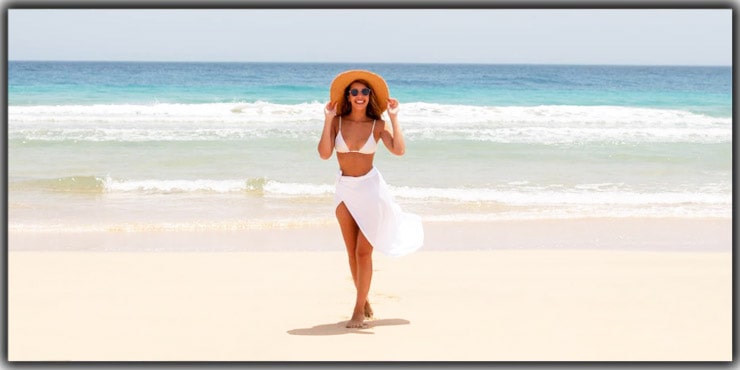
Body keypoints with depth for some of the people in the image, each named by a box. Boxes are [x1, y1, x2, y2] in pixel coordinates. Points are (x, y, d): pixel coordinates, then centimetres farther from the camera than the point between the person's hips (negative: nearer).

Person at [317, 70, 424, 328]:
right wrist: (328, 119, -13)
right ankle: (364, 301, 24)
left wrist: (394, 117, -15)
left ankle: (359, 310, 2)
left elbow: (399, 150, -20)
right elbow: (324, 154, -15)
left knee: (363, 252, -5)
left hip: (370, 188, -2)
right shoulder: (337, 122, -2)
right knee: (352, 252, 7)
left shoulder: (378, 125, -5)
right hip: (345, 190, 2)